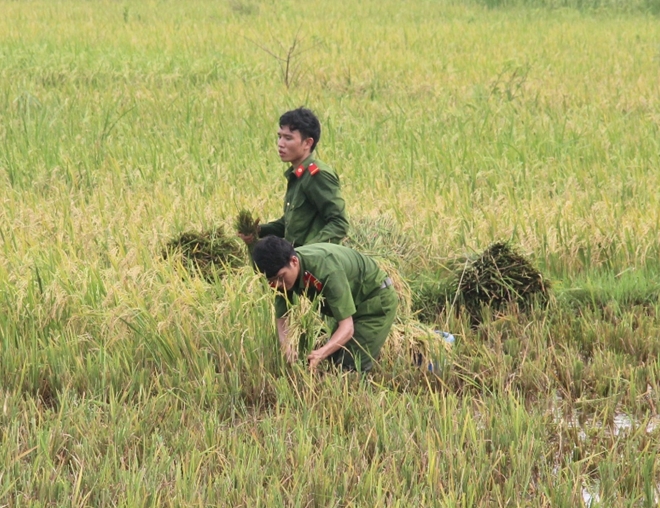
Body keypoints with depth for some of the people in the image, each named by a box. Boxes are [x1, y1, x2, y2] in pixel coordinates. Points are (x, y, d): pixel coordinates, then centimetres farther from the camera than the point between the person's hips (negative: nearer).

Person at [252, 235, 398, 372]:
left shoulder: (327, 270, -40)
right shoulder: (283, 269, -18)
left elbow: (347, 327, -39)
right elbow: (282, 318, -13)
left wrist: (321, 354, -57)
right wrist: (285, 344, -37)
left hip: (376, 300, -8)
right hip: (351, 302, 8)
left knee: (351, 366, -17)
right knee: (333, 360, 10)